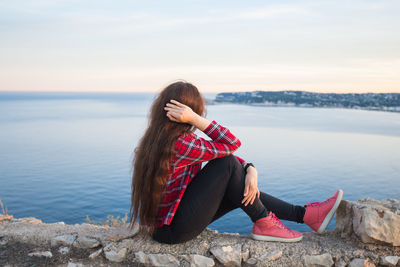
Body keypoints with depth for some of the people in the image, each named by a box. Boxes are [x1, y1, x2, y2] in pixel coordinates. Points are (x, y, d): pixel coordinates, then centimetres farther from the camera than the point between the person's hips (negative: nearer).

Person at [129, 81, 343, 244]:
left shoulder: (161, 138, 3)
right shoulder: (179, 145, -28)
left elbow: (222, 151, 3)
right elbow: (232, 144, -18)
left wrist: (250, 170, -9)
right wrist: (195, 119, -24)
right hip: (173, 231, -9)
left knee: (242, 191, 10)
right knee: (227, 163, -14)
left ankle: (305, 214, 19)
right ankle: (264, 224, 2)